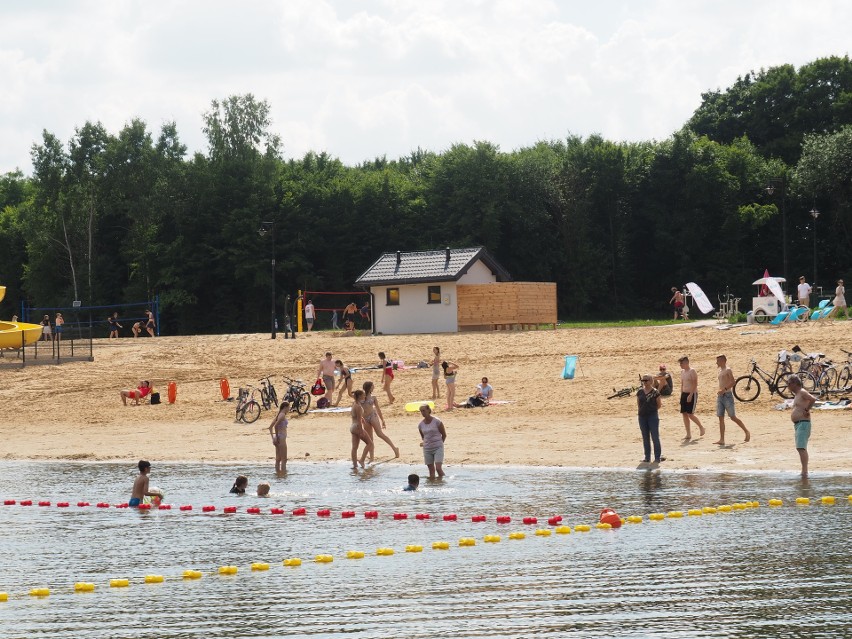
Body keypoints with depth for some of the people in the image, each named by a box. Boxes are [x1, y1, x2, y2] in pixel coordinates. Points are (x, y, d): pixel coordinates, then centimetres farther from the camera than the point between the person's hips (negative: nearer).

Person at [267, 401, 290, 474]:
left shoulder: (278, 415, 14)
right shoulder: (283, 415, -12)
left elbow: (270, 427, 17)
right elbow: (276, 426, -24)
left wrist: (273, 437, 14)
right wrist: (277, 437, -18)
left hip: (277, 437, 9)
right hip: (281, 438, -9)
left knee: (278, 459, 12)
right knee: (284, 459, -6)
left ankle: (278, 472, 15)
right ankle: (283, 474, -9)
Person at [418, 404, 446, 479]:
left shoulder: (437, 421, -8)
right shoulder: (421, 425, 4)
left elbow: (444, 435, 1)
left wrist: (439, 444, 5)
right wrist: (424, 443, 8)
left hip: (438, 448, -4)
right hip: (427, 449, 4)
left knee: (438, 468, -16)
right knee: (431, 470, 4)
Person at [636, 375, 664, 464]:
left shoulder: (655, 392, -7)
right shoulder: (640, 392, 5)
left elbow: (659, 405, 0)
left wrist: (652, 410, 3)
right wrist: (643, 409, 6)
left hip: (653, 416, -4)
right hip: (642, 416, 4)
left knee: (655, 437, -3)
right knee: (645, 438, 10)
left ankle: (658, 457, 2)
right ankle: (647, 457, 17)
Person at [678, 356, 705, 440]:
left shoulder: (692, 371, -11)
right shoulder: (682, 371, 13)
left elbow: (695, 384, -17)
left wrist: (690, 395, -23)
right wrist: (681, 395, 14)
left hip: (692, 394, -8)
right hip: (684, 394, 8)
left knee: (690, 414, -11)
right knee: (684, 414, 3)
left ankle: (701, 427, 12)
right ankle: (688, 435, 7)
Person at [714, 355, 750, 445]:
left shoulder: (728, 370, -8)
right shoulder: (720, 371, 17)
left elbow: (732, 382, -19)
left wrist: (724, 389, -27)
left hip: (727, 395, -8)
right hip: (720, 396, 8)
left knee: (733, 417, -4)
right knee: (721, 418, 0)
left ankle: (746, 432, 12)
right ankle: (722, 439, -3)